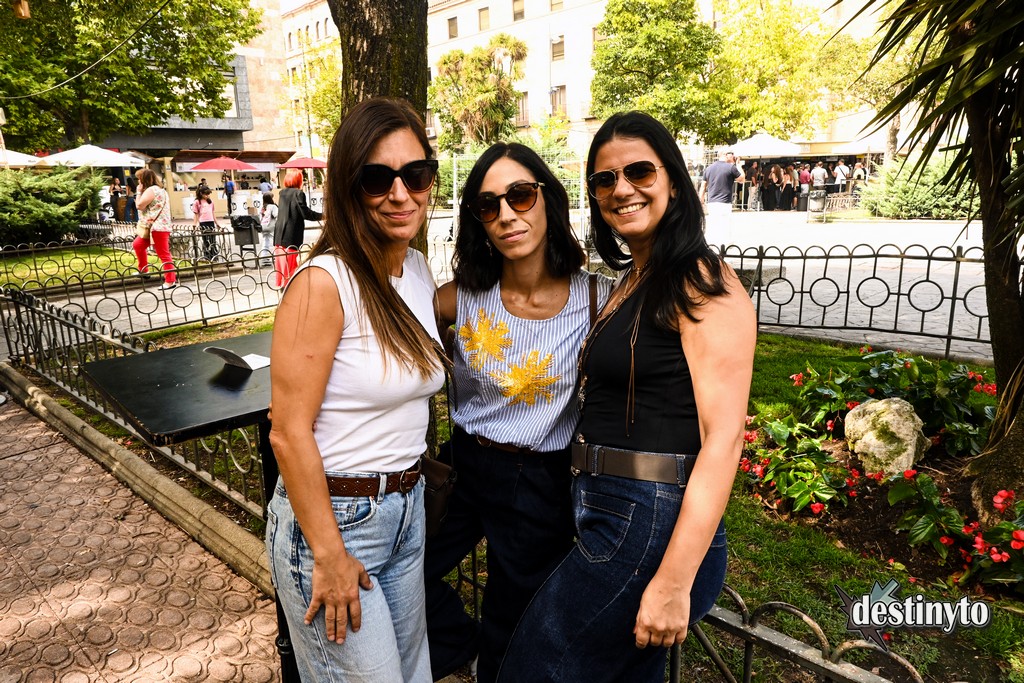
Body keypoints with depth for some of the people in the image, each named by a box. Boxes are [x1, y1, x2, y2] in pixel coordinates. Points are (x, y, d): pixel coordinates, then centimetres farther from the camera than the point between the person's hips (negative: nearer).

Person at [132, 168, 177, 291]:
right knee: (137, 245, 23)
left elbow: (140, 205, -11)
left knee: (164, 254, -9)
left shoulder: (151, 190, -11)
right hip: (158, 226, 11)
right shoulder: (161, 190, 20)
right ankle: (144, 270, 31)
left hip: (158, 227, -11)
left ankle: (170, 281, -7)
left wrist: (139, 192, -3)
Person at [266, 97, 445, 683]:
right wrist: (329, 555, -16)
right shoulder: (324, 282, -21)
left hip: (407, 508, 7)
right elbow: (289, 432, -20)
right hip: (331, 515, -7)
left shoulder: (419, 269, 2)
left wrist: (415, 495, 14)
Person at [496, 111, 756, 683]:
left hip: (651, 526, -9)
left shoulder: (703, 285, -14)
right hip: (611, 516, 9)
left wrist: (674, 581, -23)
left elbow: (723, 437, -20)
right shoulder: (632, 281, 13)